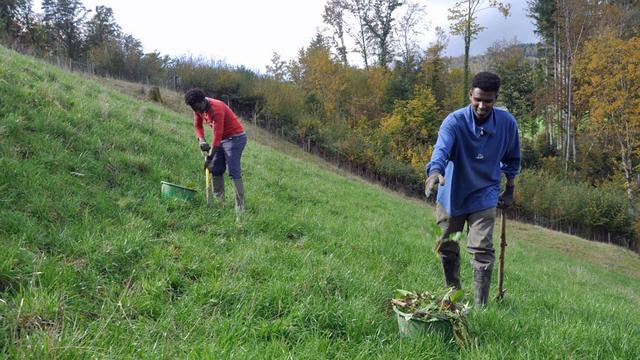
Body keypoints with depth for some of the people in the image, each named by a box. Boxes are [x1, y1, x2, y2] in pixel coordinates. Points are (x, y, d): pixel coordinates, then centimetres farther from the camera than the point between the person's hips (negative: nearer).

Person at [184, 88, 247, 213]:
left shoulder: (216, 109, -27)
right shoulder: (199, 109, -2)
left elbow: (217, 135, -29)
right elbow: (198, 125, 11)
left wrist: (209, 157, -26)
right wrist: (201, 140, -11)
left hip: (235, 137, -9)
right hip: (221, 139, 9)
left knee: (233, 171, -16)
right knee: (215, 170, 8)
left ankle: (240, 206, -16)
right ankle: (219, 201, 16)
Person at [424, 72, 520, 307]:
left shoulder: (507, 123, -10)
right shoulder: (454, 122, -20)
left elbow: (511, 159, 8)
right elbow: (441, 149, -40)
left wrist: (510, 190, 13)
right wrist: (435, 171, -60)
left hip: (484, 196, 0)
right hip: (451, 195, 0)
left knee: (482, 250, -12)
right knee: (447, 248, 13)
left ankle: (480, 307, -2)